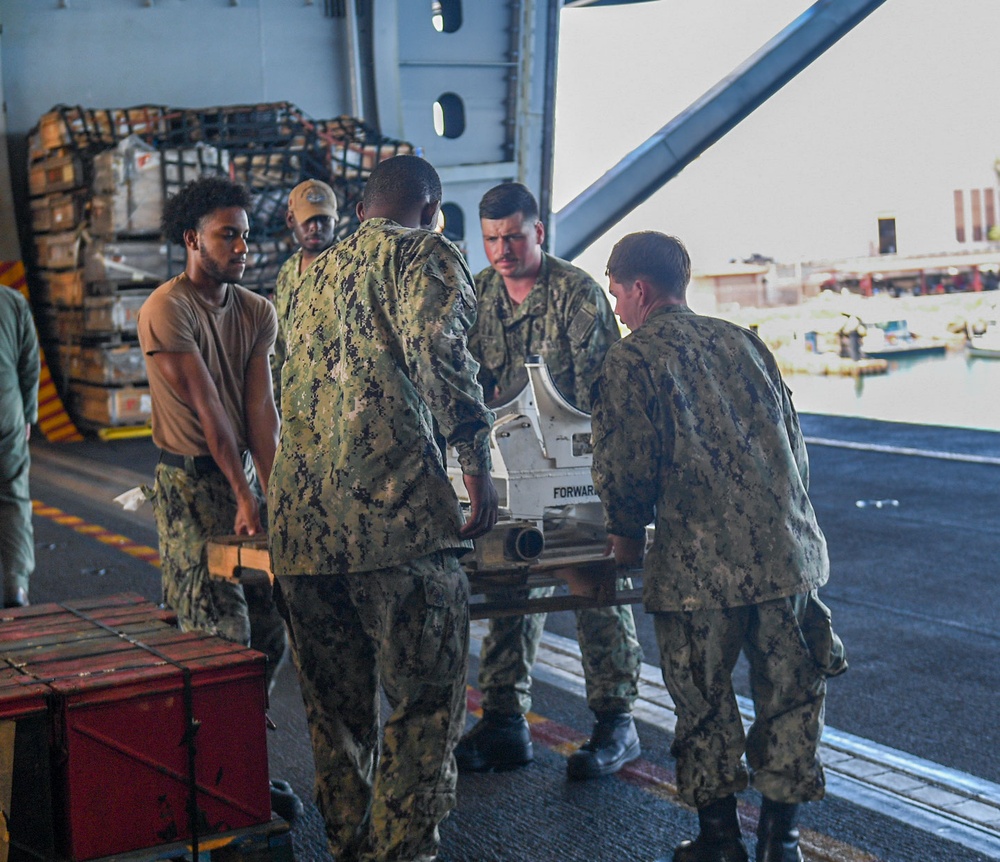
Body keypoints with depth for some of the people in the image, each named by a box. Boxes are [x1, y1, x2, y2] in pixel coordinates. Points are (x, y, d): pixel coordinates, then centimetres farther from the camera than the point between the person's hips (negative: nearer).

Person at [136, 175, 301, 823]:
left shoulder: (258, 312, 8)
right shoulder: (167, 309, -12)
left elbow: (261, 407, -1)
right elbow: (206, 407, -15)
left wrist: (273, 490, -12)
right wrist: (244, 495, -16)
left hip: (244, 473, 6)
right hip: (191, 483, -6)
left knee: (270, 631, 5)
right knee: (222, 636, -8)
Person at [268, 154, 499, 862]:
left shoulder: (320, 272, 26)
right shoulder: (426, 255, 4)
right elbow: (439, 352, -14)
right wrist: (478, 465, -11)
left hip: (301, 515, 7)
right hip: (393, 506, -7)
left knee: (335, 702, 15)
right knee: (428, 698, -1)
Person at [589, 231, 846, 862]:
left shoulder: (630, 361, -3)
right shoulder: (742, 341, 13)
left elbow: (624, 468, -6)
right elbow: (793, 436, 16)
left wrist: (628, 536, 12)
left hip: (698, 564, -4)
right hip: (788, 550, 5)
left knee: (705, 703, 10)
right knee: (789, 693, 13)